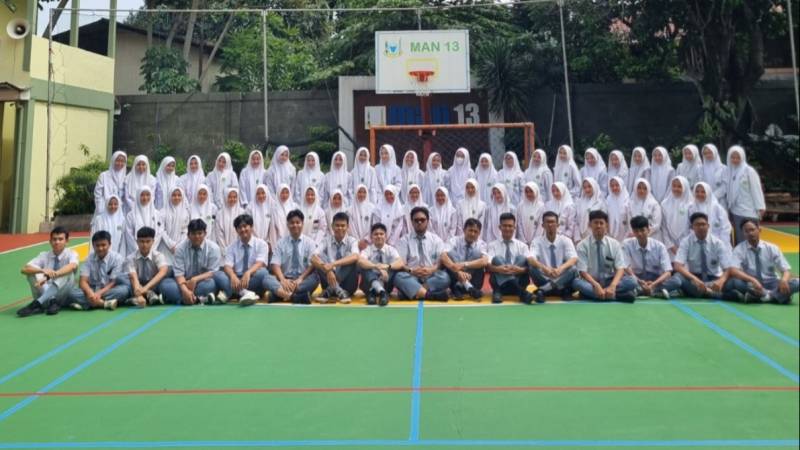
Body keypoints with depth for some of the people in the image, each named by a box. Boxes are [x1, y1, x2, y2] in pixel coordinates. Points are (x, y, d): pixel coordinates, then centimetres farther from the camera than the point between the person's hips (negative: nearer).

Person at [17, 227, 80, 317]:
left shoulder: (71, 254, -5)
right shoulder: (43, 255, 2)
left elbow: (72, 266, -31)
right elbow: (24, 269, -13)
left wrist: (49, 276, -45)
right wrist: (42, 271, -34)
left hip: (62, 295, -2)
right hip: (45, 293, 2)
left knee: (68, 273, -30)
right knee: (32, 271, -18)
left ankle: (37, 303, -38)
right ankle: (52, 302, -30)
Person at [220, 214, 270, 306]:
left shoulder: (261, 243, 2)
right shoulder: (232, 247, 10)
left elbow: (260, 264, -14)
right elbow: (227, 266, -4)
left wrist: (248, 273, -36)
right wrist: (233, 276, -29)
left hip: (254, 280, -2)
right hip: (236, 280, 2)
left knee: (262, 272, -34)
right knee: (217, 274, -24)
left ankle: (227, 294, -35)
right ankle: (245, 293, -45)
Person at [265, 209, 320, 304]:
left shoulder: (309, 242, 6)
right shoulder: (281, 243, 8)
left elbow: (312, 265, -4)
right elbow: (275, 264, -2)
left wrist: (300, 279, -20)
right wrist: (283, 280, -21)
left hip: (303, 279, -1)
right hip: (285, 279, 1)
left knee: (315, 278, -33)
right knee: (267, 278, -28)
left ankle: (281, 293, -42)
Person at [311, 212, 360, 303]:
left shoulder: (352, 241, -2)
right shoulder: (326, 240, 1)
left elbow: (355, 257, -27)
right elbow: (313, 258, -17)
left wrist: (333, 264, -39)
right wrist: (327, 270, -35)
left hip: (347, 282, -1)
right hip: (330, 279, 1)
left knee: (351, 260, -26)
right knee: (319, 257, -21)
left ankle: (329, 291, -28)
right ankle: (339, 291, -35)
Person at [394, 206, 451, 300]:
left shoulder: (436, 240, 13)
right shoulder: (404, 240, 10)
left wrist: (431, 270, -17)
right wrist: (411, 270, -19)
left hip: (431, 277, 1)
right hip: (411, 277, -1)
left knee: (444, 277, -31)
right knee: (399, 276, -34)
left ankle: (412, 292, -33)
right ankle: (430, 295, -47)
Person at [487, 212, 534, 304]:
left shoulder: (522, 246, 13)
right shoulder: (492, 245, 10)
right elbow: (487, 265, -7)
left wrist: (521, 270, -27)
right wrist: (497, 269, -31)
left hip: (518, 280, 1)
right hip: (499, 283, -1)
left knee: (522, 258, -20)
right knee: (497, 259, -27)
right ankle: (521, 291, -45)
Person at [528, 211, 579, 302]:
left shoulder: (565, 240, -2)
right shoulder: (537, 241, -2)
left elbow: (574, 259, -18)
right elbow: (531, 259, -21)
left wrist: (560, 268, -40)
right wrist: (544, 268, -43)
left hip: (561, 279, 1)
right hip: (544, 278, 0)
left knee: (573, 270, -30)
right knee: (532, 268, -29)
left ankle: (543, 290, -31)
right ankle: (564, 290, -24)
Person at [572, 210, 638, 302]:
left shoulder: (614, 244, 1)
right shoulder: (582, 245, -5)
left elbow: (620, 268, -8)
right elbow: (583, 271, -13)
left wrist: (612, 286, -28)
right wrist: (596, 286, -31)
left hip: (609, 281, 2)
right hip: (591, 282, -1)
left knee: (631, 281, -25)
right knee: (576, 282, -34)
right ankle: (617, 295, -33)